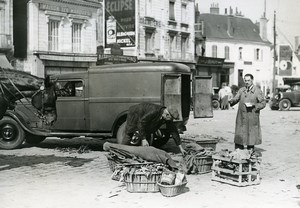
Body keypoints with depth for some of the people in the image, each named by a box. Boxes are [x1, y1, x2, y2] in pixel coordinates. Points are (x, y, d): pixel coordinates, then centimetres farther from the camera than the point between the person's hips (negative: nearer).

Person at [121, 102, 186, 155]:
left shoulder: (167, 118, -20)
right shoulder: (153, 112, -42)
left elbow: (174, 131, -13)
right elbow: (141, 123, -35)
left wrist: (181, 147, -12)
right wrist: (143, 139, -34)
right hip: (134, 115, -7)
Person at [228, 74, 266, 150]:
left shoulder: (257, 91, 2)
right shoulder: (241, 90, 13)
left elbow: (263, 103, 1)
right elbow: (236, 98, 5)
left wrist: (254, 105, -14)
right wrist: (232, 101, -18)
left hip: (252, 118, -3)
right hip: (241, 118, 3)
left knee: (251, 135, 0)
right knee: (239, 136, 3)